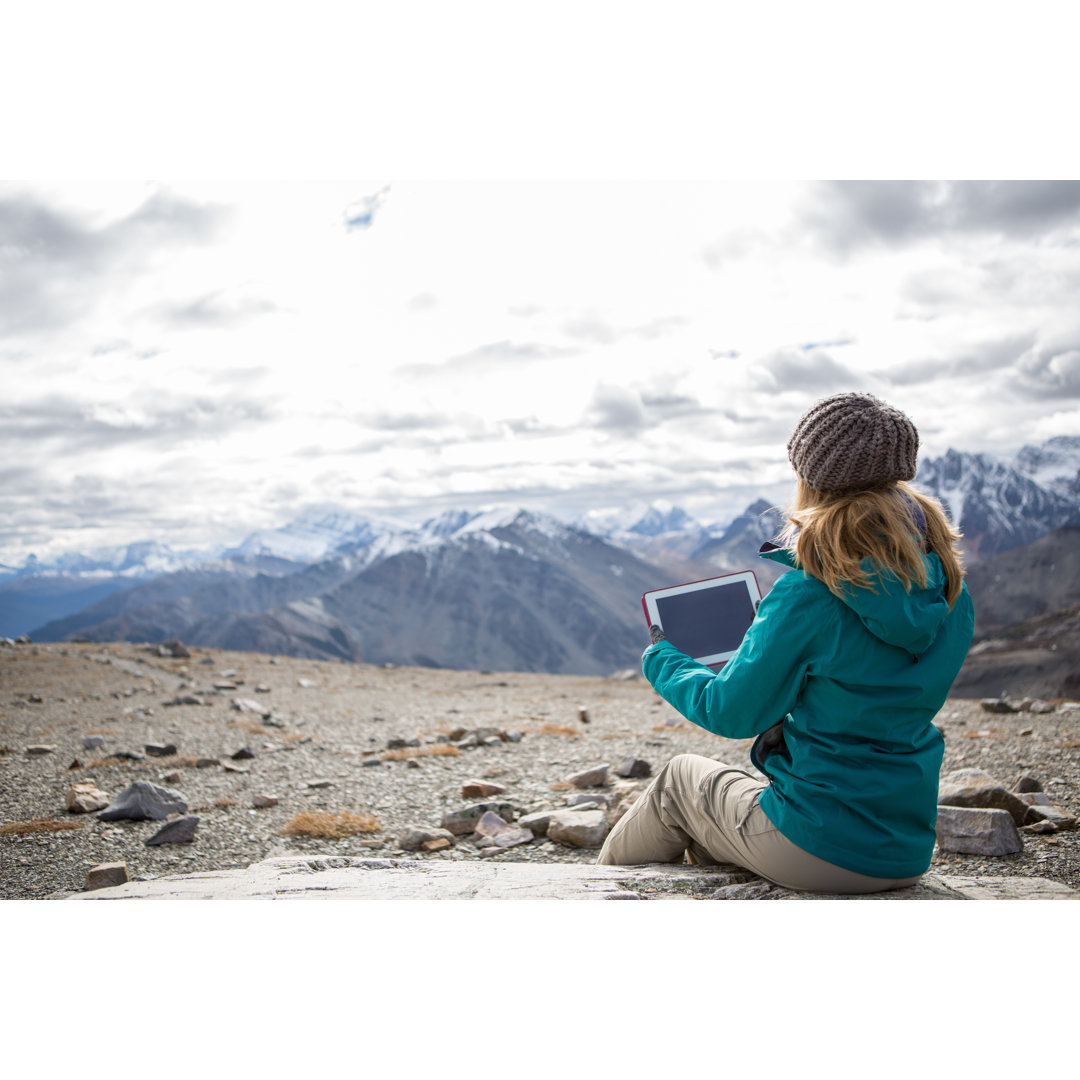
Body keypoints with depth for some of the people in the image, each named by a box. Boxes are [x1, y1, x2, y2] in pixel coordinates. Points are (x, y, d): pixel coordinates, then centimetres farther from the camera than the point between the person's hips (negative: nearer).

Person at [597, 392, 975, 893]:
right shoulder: (948, 587, -1)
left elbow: (731, 712, -11)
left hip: (819, 851, -6)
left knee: (680, 777, 21)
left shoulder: (807, 593, -21)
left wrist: (659, 660, 8)